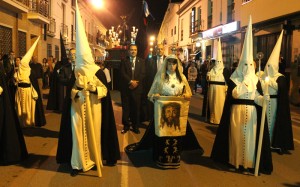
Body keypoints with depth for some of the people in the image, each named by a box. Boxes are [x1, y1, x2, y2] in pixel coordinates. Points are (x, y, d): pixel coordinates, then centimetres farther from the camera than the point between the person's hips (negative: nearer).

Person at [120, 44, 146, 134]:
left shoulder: (141, 61, 11)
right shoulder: (124, 61, 8)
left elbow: (143, 74, 1)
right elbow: (123, 73, -3)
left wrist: (136, 82, -12)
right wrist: (131, 81, -15)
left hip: (137, 88, 0)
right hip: (126, 88, 0)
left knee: (136, 108, 3)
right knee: (126, 107, 2)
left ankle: (135, 126, 12)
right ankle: (126, 126, 12)